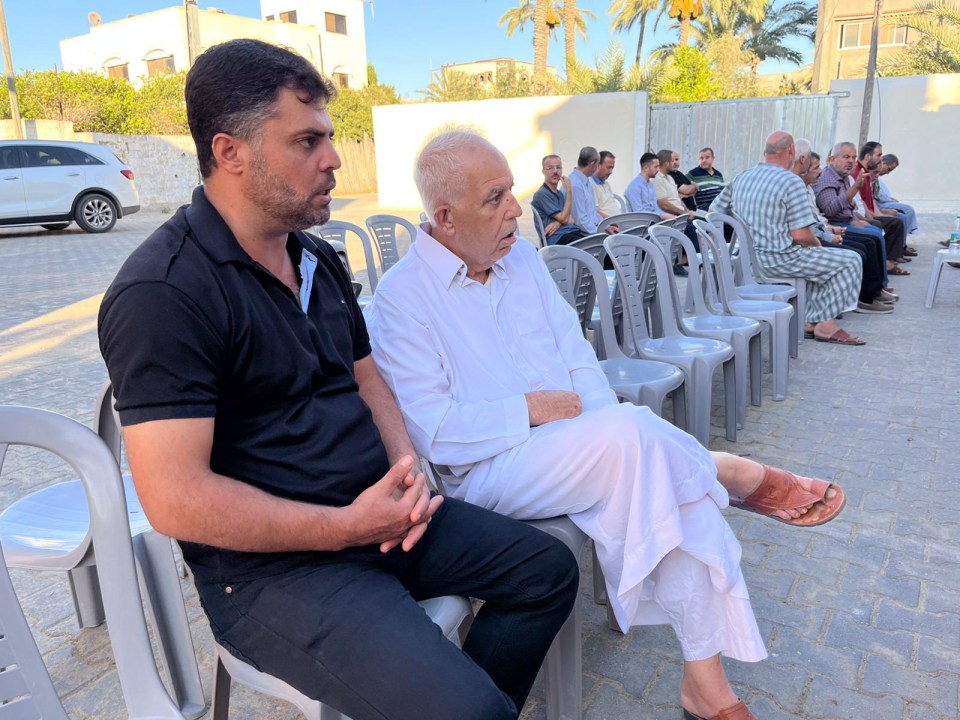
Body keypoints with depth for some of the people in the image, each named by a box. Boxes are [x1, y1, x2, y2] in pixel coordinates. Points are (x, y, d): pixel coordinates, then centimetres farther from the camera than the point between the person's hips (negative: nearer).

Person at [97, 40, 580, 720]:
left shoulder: (320, 260, 10)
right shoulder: (163, 292, -18)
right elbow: (177, 500, -22)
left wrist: (406, 461, -2)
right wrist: (349, 526, -18)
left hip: (378, 515, 8)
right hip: (272, 565, -8)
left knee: (548, 569, 10)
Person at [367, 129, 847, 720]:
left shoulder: (521, 257, 10)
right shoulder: (402, 299, -9)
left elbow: (577, 357, 8)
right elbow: (429, 429, -15)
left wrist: (620, 444, -7)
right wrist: (528, 409, -18)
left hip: (592, 445, 6)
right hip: (490, 470, -6)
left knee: (679, 481, -20)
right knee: (630, 433, -33)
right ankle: (727, 470, -6)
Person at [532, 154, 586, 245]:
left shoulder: (560, 193, 24)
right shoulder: (542, 194, -4)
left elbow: (570, 220, 14)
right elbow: (564, 219, -9)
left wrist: (558, 223, -9)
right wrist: (569, 191, -7)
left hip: (574, 233, 8)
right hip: (559, 239, -8)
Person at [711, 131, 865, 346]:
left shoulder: (741, 177, 6)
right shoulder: (792, 182, -15)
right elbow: (800, 235, -19)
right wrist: (817, 244, 4)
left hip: (748, 259, 8)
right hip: (779, 260, -8)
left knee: (818, 259, 29)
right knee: (850, 262, 4)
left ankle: (813, 321, 24)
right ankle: (826, 325, 6)